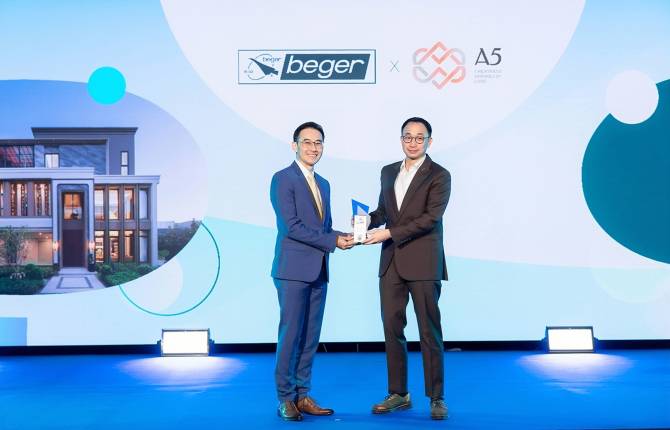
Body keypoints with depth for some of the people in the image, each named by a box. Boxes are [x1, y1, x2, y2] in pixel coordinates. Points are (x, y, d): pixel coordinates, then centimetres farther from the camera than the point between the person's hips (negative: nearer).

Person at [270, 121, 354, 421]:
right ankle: (286, 399, 4)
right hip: (293, 269, -7)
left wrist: (342, 237, -2)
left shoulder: (323, 184, 19)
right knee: (290, 334, -4)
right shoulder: (283, 179, -7)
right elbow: (291, 226, -15)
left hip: (318, 271, 8)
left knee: (311, 336, 9)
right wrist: (333, 241, -13)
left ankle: (302, 396, 16)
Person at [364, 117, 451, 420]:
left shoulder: (439, 176, -4)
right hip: (391, 263, 6)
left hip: (423, 264, -5)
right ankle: (398, 394, 17)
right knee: (392, 329, 7)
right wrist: (369, 219, -1)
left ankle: (436, 398, 7)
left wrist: (389, 233, -17)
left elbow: (431, 217, -14)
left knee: (429, 332, -1)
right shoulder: (388, 172, 15)